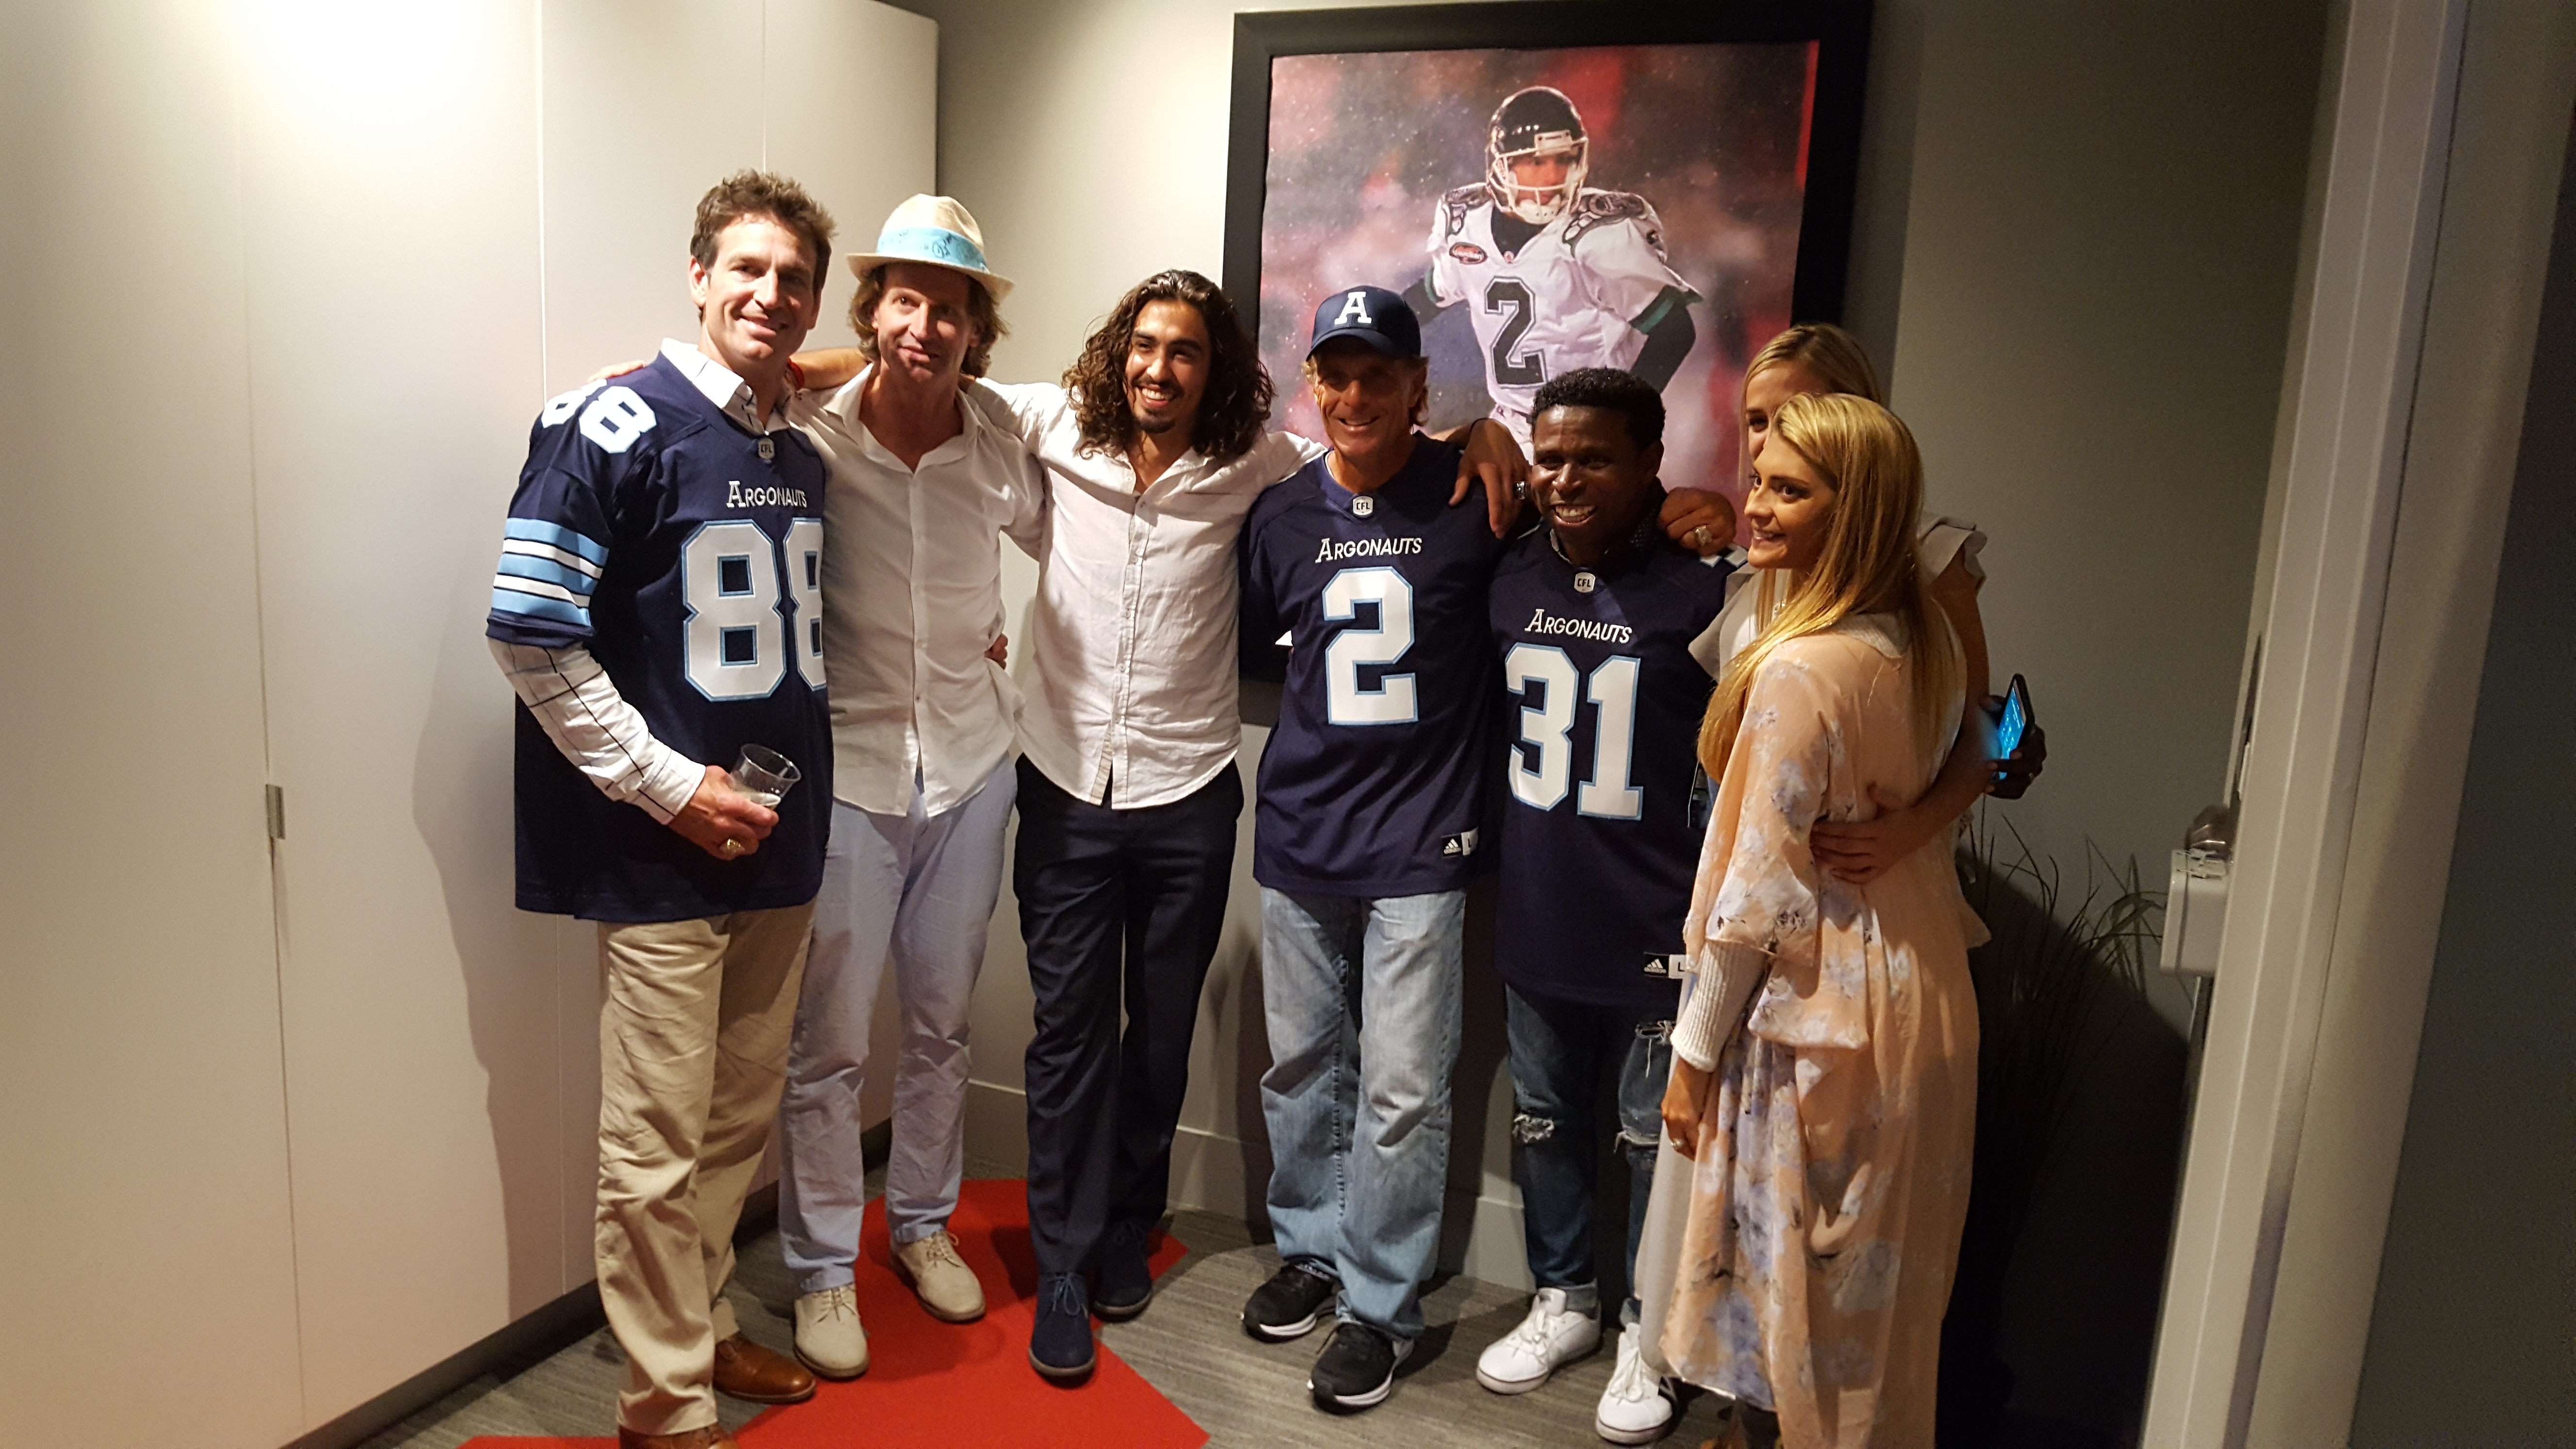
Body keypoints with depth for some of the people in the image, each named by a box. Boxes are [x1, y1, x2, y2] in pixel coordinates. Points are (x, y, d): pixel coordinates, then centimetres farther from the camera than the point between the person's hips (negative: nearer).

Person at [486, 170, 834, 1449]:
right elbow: (531, 640, -14)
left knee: (738, 1124, 17)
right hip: (662, 855, -7)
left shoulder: (804, 455, 11)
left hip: (779, 847, 7)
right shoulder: (614, 430, -10)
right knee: (657, 1150, 3)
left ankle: (702, 1329, 36)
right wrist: (671, 787, -15)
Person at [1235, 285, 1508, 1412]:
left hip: (1421, 843, -4)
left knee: (1401, 1089, 1)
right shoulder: (1282, 513, 6)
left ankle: (1379, 1303, 19)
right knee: (1301, 1066, 16)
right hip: (1300, 833, 4)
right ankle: (1311, 1248, 36)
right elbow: (1244, 642, 19)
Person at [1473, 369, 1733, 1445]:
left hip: (1657, 934, -5)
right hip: (1536, 917, 5)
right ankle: (1563, 1301, 41)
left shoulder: (1701, 588, -13)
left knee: (1656, 1140, 11)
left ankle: (1649, 1334, 33)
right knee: (1545, 1121, 19)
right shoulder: (1511, 575, 2)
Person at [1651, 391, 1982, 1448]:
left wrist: (1695, 1052, -9)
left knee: (1804, 1288, 11)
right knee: (1880, 1290, 23)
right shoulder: (1924, 640, 0)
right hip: (1919, 997, 8)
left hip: (1816, 1016, -8)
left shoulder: (1799, 673, -25)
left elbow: (1760, 896, -21)